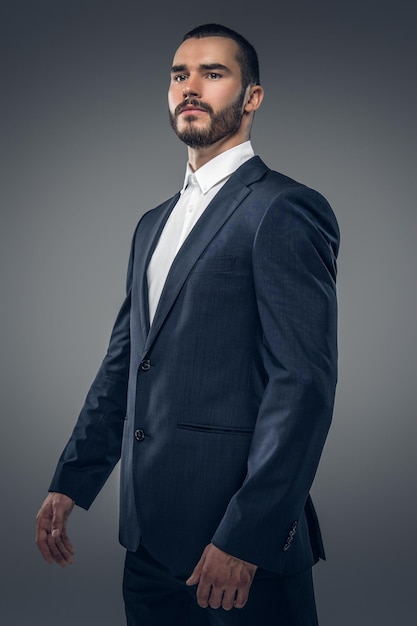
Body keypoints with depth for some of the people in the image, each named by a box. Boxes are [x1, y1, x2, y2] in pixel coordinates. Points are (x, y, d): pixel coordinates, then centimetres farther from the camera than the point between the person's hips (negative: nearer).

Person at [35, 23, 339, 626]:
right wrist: (69, 484, 13)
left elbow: (304, 384, -17)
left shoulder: (286, 210, -10)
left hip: (243, 535, -7)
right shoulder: (154, 224, 16)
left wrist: (245, 538, -20)